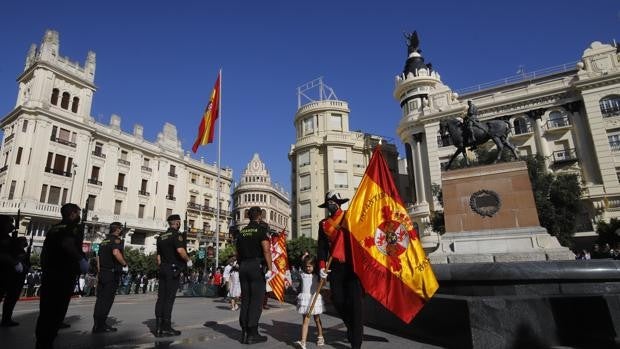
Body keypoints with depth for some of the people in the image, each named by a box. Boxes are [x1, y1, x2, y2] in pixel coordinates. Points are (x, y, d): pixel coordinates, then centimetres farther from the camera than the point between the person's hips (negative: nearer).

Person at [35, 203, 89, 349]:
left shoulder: (53, 228, 13)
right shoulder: (76, 228, -11)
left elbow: (44, 251, 16)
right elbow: (68, 244, -31)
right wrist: (81, 259, -21)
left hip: (48, 274, 7)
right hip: (65, 276, -7)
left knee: (46, 310, 14)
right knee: (57, 310, 2)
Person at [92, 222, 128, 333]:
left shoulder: (104, 241, 17)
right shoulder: (116, 239, -10)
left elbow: (98, 257, 20)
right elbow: (116, 252, -30)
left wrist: (99, 273, 24)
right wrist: (125, 264, -18)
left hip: (102, 273, 8)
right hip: (112, 273, -8)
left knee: (100, 299, 12)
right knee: (107, 300, -3)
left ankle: (97, 324, 18)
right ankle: (100, 326, 0)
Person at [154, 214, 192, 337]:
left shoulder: (161, 237, 15)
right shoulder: (176, 234, -10)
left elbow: (158, 256, 18)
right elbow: (180, 250, -25)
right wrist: (188, 260, -10)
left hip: (163, 269, 8)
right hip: (173, 269, -8)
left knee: (161, 298, 8)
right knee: (169, 298, -4)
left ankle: (158, 327, 10)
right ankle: (166, 328, 0)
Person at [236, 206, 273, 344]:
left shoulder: (242, 232, 12)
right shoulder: (261, 229, -7)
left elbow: (237, 253, 16)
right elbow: (266, 250, -16)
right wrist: (269, 268, -16)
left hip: (243, 267, 6)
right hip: (257, 266, -6)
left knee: (245, 299, 10)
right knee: (256, 300, -2)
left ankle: (244, 332, 15)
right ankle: (252, 334, -1)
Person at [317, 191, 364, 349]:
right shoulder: (323, 224, 10)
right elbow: (322, 246, 9)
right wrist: (322, 265, -3)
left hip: (353, 265, -3)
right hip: (335, 268, 3)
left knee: (355, 302, -3)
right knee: (338, 300, 5)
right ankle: (351, 326, 34)